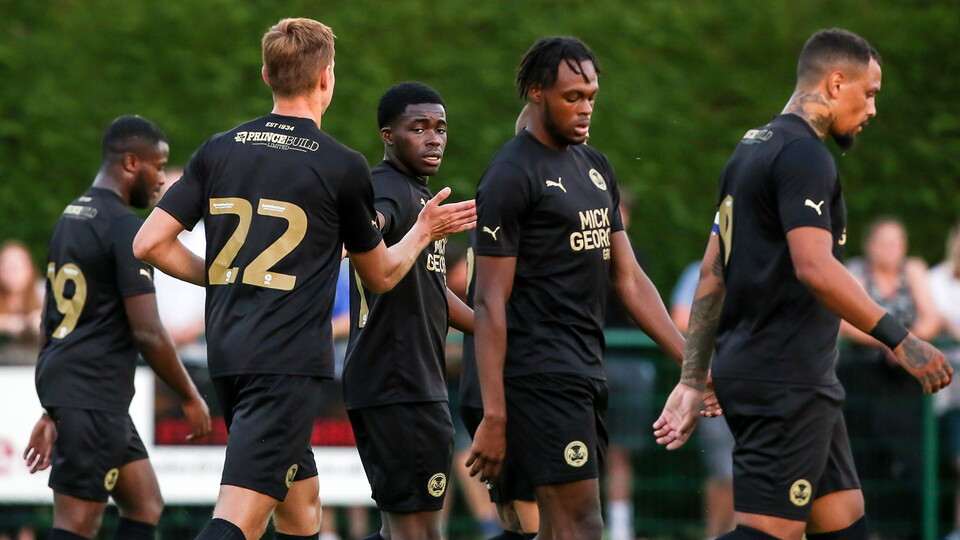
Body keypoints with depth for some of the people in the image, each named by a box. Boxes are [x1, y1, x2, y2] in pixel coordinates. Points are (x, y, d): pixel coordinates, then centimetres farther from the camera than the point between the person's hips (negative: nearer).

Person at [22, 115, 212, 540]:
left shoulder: (70, 216, 16)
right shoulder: (126, 228, -13)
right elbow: (148, 333, -16)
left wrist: (52, 412, 25)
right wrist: (190, 397, -3)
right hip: (94, 395, -10)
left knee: (146, 505, 15)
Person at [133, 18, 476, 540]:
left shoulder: (219, 150, 7)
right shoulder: (342, 167, -4)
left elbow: (150, 243, 4)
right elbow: (381, 276, 9)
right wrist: (423, 231, 27)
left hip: (226, 354, 6)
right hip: (289, 361, -6)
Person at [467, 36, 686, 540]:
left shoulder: (595, 168, 17)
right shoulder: (510, 176, -9)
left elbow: (629, 279, 19)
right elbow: (491, 302, -11)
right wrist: (493, 416, -16)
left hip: (587, 371, 9)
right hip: (541, 377, -9)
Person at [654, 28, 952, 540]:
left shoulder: (751, 149, 18)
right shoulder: (804, 155, -11)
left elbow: (712, 276, 19)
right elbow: (815, 268, -23)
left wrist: (692, 382, 21)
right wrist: (900, 340, -23)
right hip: (787, 381, -10)